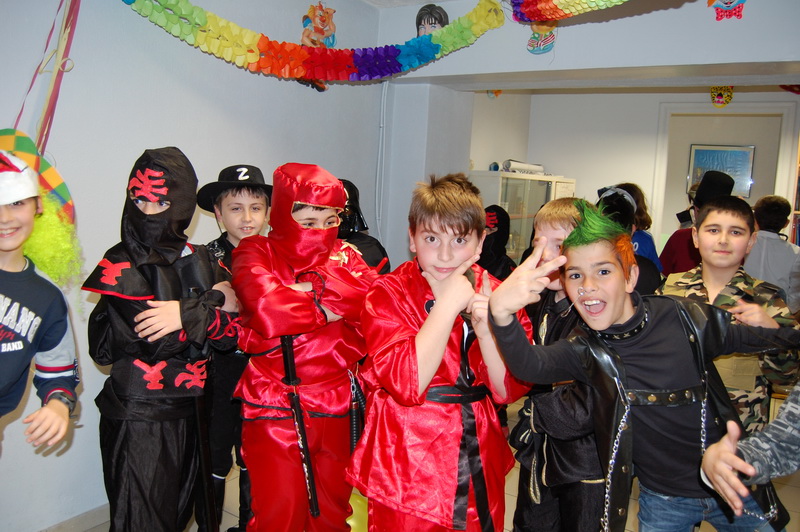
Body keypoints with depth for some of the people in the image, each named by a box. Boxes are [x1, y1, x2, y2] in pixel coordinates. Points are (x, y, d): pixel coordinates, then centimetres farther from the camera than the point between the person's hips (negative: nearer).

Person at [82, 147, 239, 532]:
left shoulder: (199, 261, 5)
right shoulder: (121, 264, -9)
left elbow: (228, 336, -2)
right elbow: (153, 340, -20)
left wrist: (189, 313, -19)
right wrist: (211, 304, -13)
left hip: (188, 411, 5)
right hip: (137, 415, -5)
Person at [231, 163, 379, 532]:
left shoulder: (344, 254, 10)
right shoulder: (257, 253, -2)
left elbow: (372, 295, -12)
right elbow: (269, 313, -23)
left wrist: (305, 290, -17)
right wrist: (329, 306, -10)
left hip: (335, 410, 4)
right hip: (276, 413, -4)